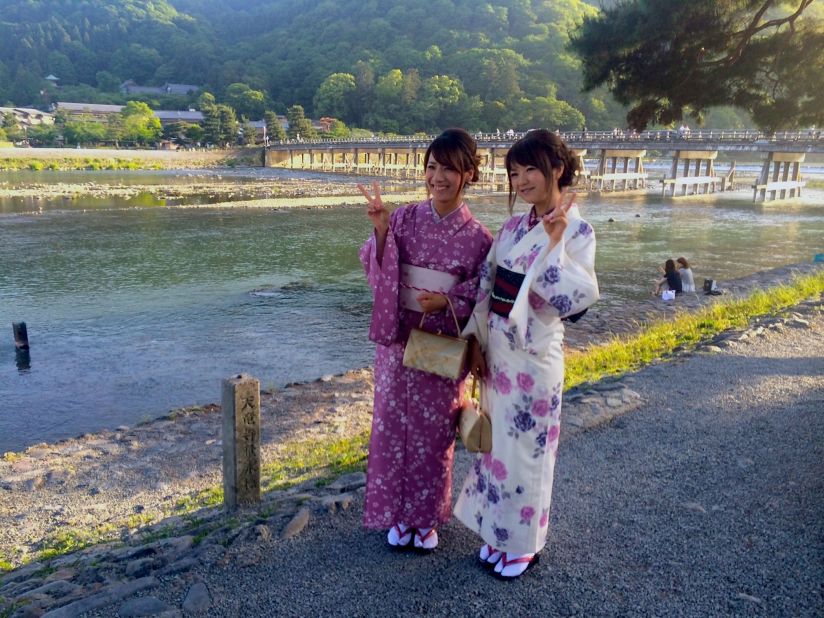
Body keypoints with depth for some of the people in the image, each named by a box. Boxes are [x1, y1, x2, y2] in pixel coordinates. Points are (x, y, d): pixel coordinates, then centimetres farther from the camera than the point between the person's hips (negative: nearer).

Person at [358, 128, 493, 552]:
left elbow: (480, 298, -1)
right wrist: (380, 231, -20)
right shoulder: (405, 218, -3)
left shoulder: (477, 238, -7)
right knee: (393, 426, 11)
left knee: (434, 432, 12)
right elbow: (377, 273, -5)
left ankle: (427, 517, 33)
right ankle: (398, 514, 31)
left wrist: (448, 302, -19)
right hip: (398, 339, 2)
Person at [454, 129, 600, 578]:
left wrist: (554, 243, -24)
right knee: (497, 441, 16)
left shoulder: (576, 231, -12)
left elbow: (576, 299, -23)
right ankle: (498, 532, 35)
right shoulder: (512, 226, 5)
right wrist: (477, 341, 4)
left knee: (525, 447, 7)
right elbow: (487, 286, 8)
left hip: (534, 354, -6)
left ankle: (524, 542, 28)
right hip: (497, 348, 6)